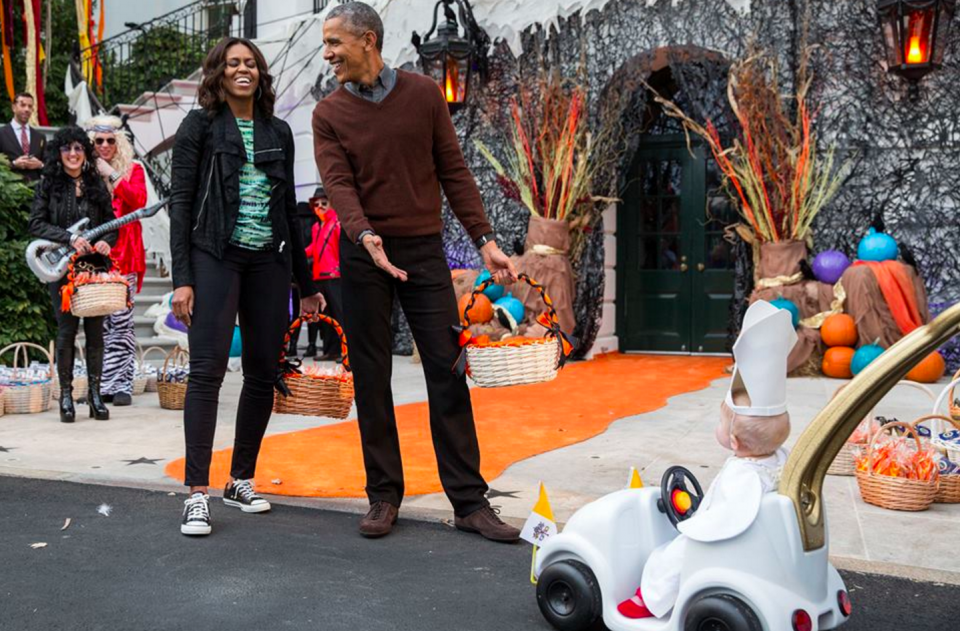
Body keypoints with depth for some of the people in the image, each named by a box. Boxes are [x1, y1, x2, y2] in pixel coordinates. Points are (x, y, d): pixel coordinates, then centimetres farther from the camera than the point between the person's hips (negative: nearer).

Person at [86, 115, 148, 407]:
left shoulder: (132, 169, 9)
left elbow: (139, 200, -9)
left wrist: (112, 175, -9)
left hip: (123, 254, -2)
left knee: (121, 322, -6)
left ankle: (123, 385, -2)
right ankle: (102, 385, 7)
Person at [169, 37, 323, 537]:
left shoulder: (278, 132, 14)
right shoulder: (200, 126, 3)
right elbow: (181, 202, -2)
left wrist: (305, 282, 17)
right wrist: (182, 278, -11)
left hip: (268, 260, 5)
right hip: (215, 257, -4)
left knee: (263, 373, 5)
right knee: (207, 369, -11)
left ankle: (241, 481, 17)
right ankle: (197, 493, -11)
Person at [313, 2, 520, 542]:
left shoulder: (423, 93, 4)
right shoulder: (329, 115, 3)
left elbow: (453, 172, 4)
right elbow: (339, 184, -10)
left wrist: (486, 240, -4)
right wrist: (365, 236, -29)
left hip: (424, 251, 0)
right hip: (364, 255, 1)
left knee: (448, 371, -2)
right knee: (371, 379, 3)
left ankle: (470, 501, 3)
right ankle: (384, 496, 14)